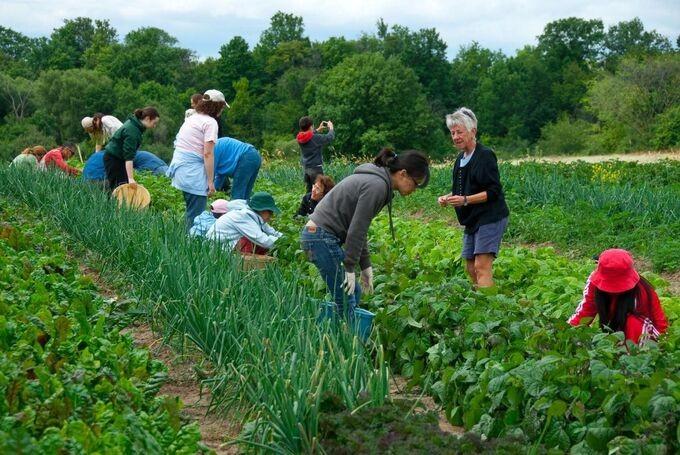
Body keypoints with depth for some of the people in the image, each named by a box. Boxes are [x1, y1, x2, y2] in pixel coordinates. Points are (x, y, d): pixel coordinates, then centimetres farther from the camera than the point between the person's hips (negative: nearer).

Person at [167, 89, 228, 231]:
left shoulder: (191, 118, 17)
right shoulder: (210, 122, -8)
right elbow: (208, 153, -15)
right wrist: (211, 181, -13)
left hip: (179, 165, 9)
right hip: (193, 171, -9)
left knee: (190, 212, 17)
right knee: (196, 214, -4)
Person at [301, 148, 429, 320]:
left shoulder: (373, 179, 13)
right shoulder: (377, 186, -17)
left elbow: (358, 228, 18)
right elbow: (356, 230, -18)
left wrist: (365, 265, 18)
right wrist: (349, 268, -12)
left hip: (317, 234, 10)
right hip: (322, 237, -10)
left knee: (354, 293, 15)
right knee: (346, 301, -4)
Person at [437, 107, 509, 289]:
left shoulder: (485, 155, -12)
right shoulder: (461, 159, 14)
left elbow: (493, 191, -17)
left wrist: (465, 200, -25)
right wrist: (447, 198, 3)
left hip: (490, 218, -9)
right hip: (472, 219, 9)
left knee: (482, 267, -17)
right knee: (470, 268, 8)